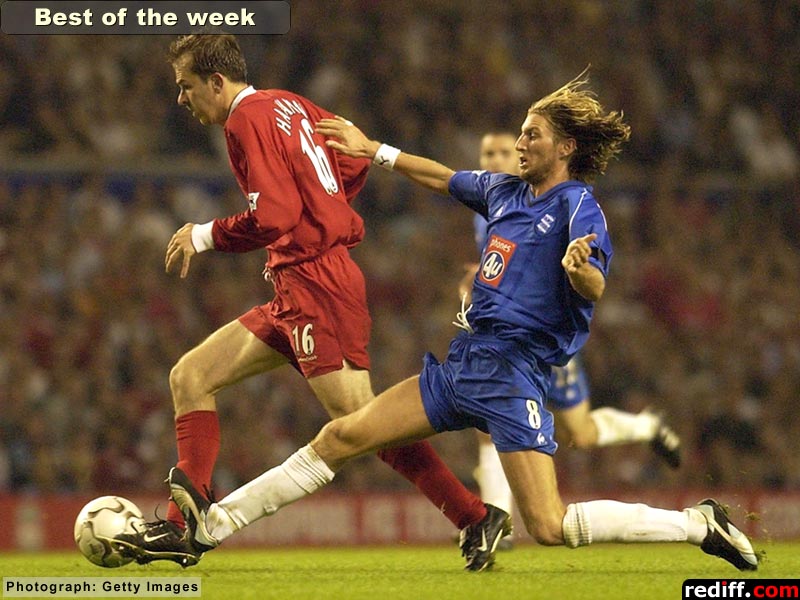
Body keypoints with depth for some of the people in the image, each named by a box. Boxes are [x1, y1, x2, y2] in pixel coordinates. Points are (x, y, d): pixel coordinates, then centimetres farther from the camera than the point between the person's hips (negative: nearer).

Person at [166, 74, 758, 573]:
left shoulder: (577, 204, -8)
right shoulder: (505, 191, 15)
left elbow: (595, 288, -24)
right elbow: (442, 177, 33)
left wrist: (579, 267, -46)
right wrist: (374, 149, 37)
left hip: (512, 371, -8)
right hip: (464, 360, 8)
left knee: (551, 527, -17)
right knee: (342, 437, 3)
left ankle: (699, 524, -5)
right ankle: (214, 522, 7)